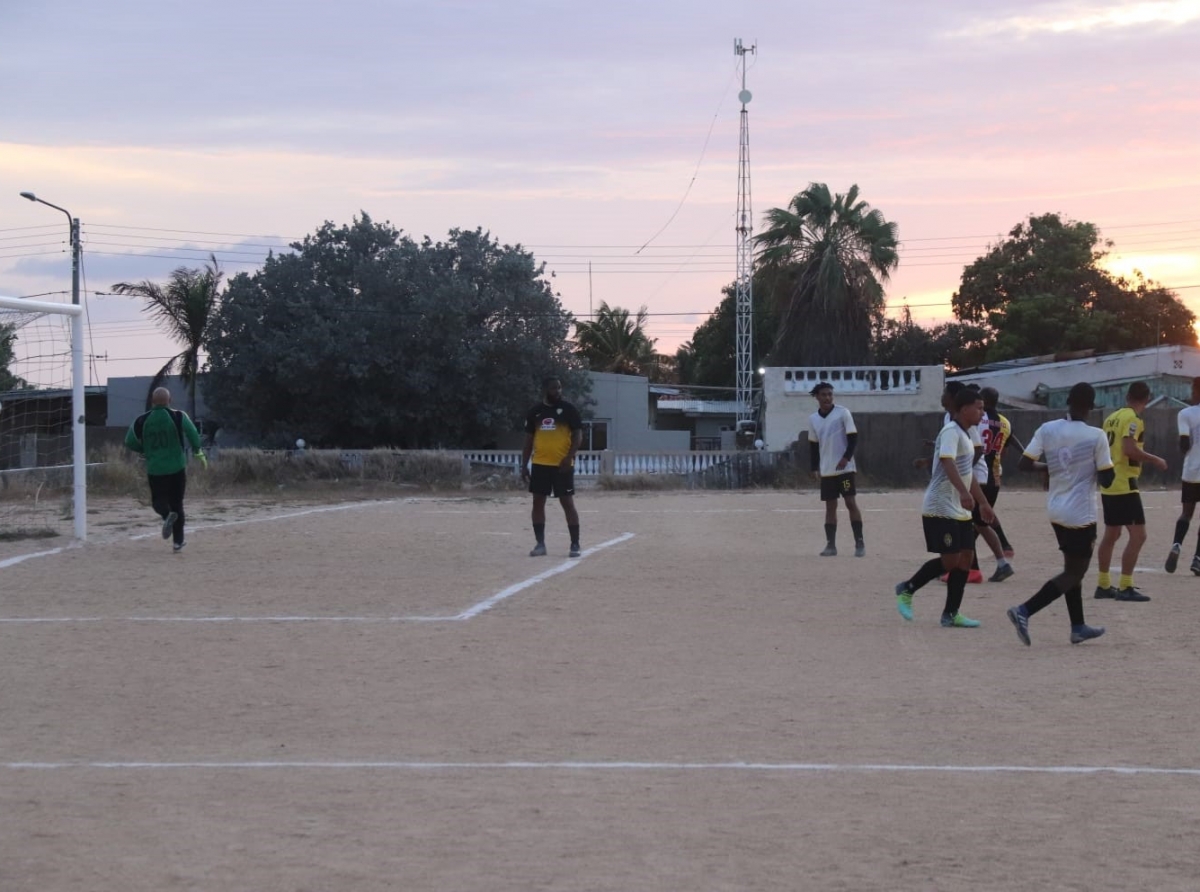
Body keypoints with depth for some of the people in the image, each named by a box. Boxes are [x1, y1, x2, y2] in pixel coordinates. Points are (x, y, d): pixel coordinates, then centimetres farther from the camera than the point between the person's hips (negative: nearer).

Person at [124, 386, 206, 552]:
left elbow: (130, 441, 3)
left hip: (154, 469, 0)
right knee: (177, 504, 12)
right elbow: (192, 434, -20)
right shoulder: (178, 417, -6)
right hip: (177, 468, 0)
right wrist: (198, 452, -7)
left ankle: (167, 514, -23)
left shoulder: (142, 420, -1)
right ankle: (178, 541, 11)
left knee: (158, 500, 13)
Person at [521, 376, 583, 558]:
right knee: (538, 502, 4)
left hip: (562, 465, -4)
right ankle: (540, 544, 11)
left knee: (568, 503, -3)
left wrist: (569, 457, -18)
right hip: (540, 464, 4)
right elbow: (529, 439, 13)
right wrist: (524, 465, 7)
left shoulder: (568, 409, -2)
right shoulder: (535, 412, 8)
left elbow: (578, 435, -5)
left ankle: (575, 545, 2)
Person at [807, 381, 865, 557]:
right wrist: (814, 468, 8)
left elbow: (853, 437, -6)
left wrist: (846, 458, -18)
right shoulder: (813, 419, 8)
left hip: (844, 468, -4)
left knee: (851, 503, -6)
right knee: (830, 506, 6)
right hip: (826, 470, 4)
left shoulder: (843, 413, -5)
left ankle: (859, 543, -2)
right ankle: (831, 545, 8)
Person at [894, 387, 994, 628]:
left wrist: (983, 503, 31)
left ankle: (951, 614, 7)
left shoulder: (965, 435, 17)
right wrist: (964, 492, -45)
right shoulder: (951, 432, -14)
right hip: (941, 509, -10)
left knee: (965, 557, 3)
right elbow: (947, 463, -32)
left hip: (960, 510, 10)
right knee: (950, 559, -10)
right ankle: (907, 589, 7)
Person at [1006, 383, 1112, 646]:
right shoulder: (1096, 436, -14)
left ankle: (1078, 627, 25)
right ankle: (1024, 611, -13)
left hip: (1056, 511, 6)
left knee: (1073, 568, 20)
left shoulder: (1047, 430, -3)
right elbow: (1107, 479, -11)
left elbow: (1024, 464, -4)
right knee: (1073, 574, 2)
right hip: (1081, 514, -6)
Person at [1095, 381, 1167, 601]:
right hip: (1124, 484, -9)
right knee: (1138, 535, -7)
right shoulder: (1133, 419, -12)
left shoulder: (1112, 417, 13)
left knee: (1111, 534, 17)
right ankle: (1125, 587, -10)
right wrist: (1155, 460, -13)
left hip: (1108, 484, 9)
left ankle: (1103, 585, 23)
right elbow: (1129, 449, -24)